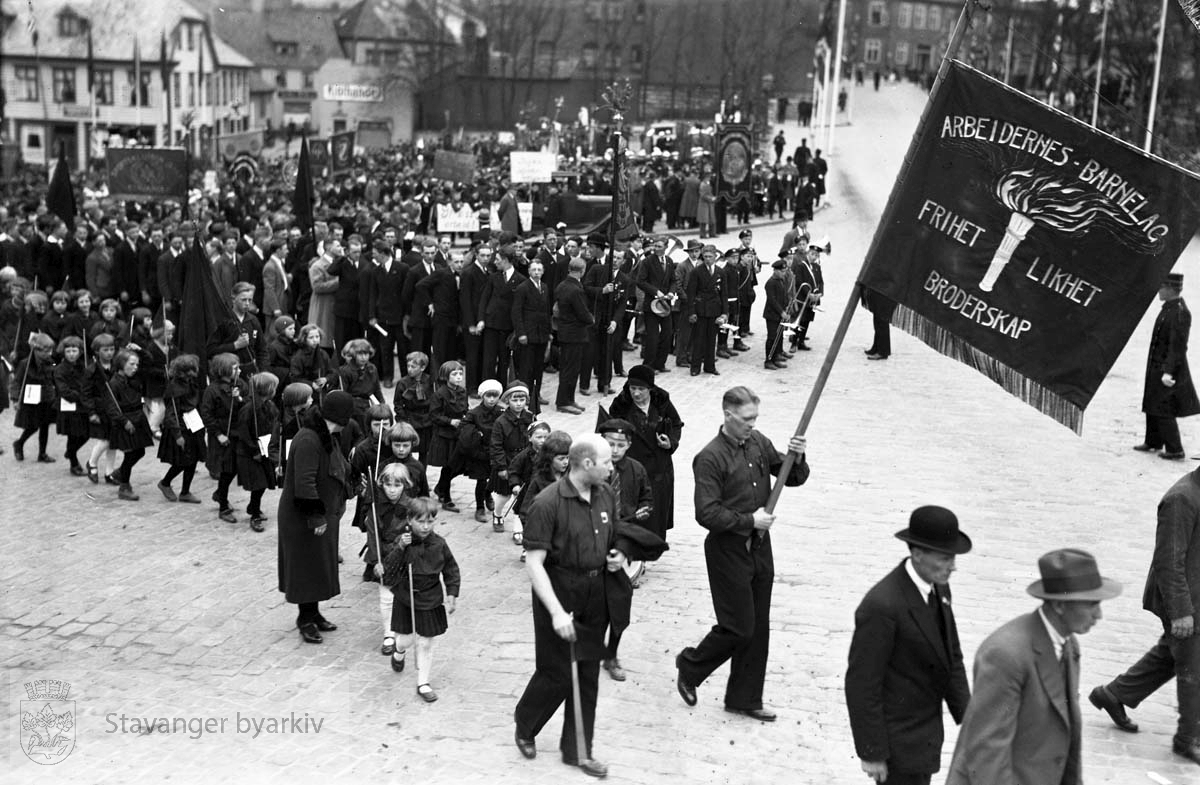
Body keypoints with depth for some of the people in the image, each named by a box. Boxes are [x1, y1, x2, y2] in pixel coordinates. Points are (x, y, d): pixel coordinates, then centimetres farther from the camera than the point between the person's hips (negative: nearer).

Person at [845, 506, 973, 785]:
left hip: (927, 732, 8)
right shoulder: (882, 605, -28)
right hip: (898, 740, -8)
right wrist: (871, 752, -18)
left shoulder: (938, 588, -1)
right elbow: (861, 685, -23)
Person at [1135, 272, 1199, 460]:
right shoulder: (1169, 308, 7)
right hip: (1156, 367, 10)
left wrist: (1168, 372, -29)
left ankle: (1175, 450, 6)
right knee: (1152, 405, 20)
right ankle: (1153, 441, 34)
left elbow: (1178, 346, -25)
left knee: (1163, 410, -3)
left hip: (1168, 368, -10)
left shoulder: (1180, 313, -22)